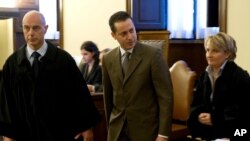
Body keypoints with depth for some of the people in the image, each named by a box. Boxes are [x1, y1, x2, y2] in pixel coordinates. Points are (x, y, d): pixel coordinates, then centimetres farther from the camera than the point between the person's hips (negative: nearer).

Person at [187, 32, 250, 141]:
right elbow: (196, 103, 12)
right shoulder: (205, 75, 11)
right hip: (209, 132, 6)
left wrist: (215, 119, -20)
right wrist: (199, 115, -11)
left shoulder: (240, 77, -11)